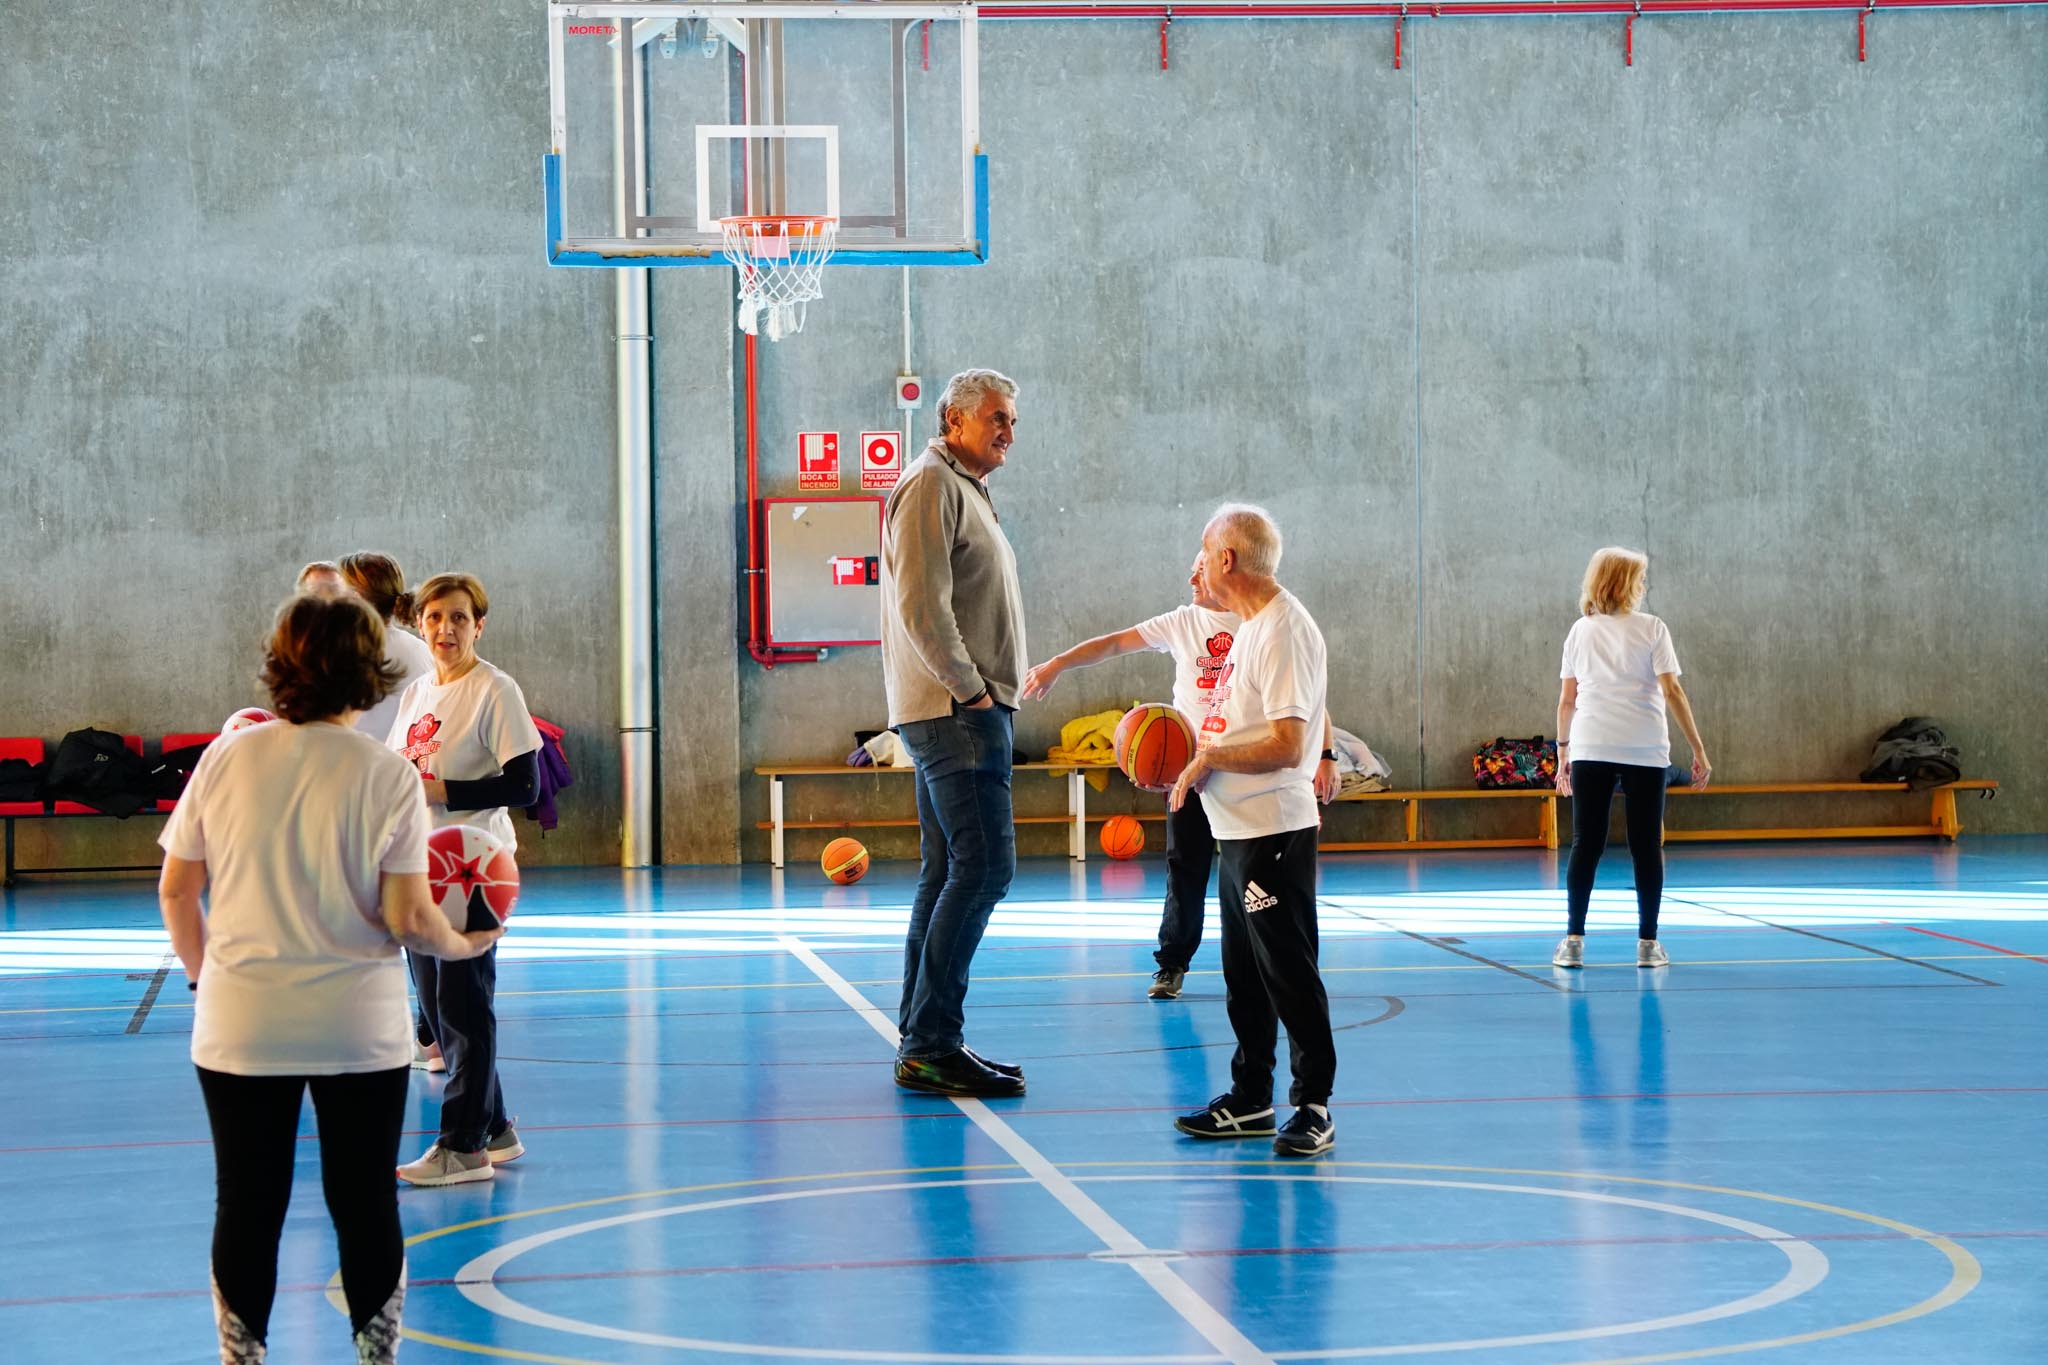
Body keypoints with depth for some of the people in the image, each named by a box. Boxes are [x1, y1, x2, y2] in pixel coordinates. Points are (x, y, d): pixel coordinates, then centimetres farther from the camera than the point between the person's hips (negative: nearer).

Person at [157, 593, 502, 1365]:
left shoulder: (228, 757, -2)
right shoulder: (388, 777, -8)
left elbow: (175, 890, 2)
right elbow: (406, 917, -11)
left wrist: (204, 972, 18)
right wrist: (463, 944, 8)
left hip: (239, 1030, 1)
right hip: (359, 1031, -1)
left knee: (246, 1210, 9)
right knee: (365, 1207, 10)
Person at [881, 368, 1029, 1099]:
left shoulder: (966, 490, 22)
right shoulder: (931, 484, -10)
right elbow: (920, 605, -20)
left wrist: (988, 693, 15)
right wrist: (969, 687, -15)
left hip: (969, 710, 11)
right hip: (953, 710, -11)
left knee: (947, 872, 10)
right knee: (984, 863, -14)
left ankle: (923, 1043, 12)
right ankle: (931, 1045, -14)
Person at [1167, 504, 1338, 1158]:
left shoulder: (1284, 631, -17)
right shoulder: (1253, 627, 15)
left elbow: (1286, 746, -24)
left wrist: (1208, 757, -14)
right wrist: (1191, 758, 9)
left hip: (1275, 831, -10)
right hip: (1239, 830, 10)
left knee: (1288, 970, -6)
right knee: (1245, 974, 15)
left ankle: (1314, 1105, 0)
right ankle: (1251, 1099, 24)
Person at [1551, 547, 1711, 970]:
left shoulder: (1581, 631, 9)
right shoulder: (1650, 629, 0)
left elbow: (1567, 699, 7)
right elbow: (1672, 691, -6)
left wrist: (1563, 750, 15)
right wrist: (1698, 748, -5)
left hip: (1590, 749, 2)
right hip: (1645, 752, -2)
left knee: (1586, 845, 3)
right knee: (1646, 847, 5)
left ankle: (1573, 942, -1)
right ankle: (1647, 943, 5)